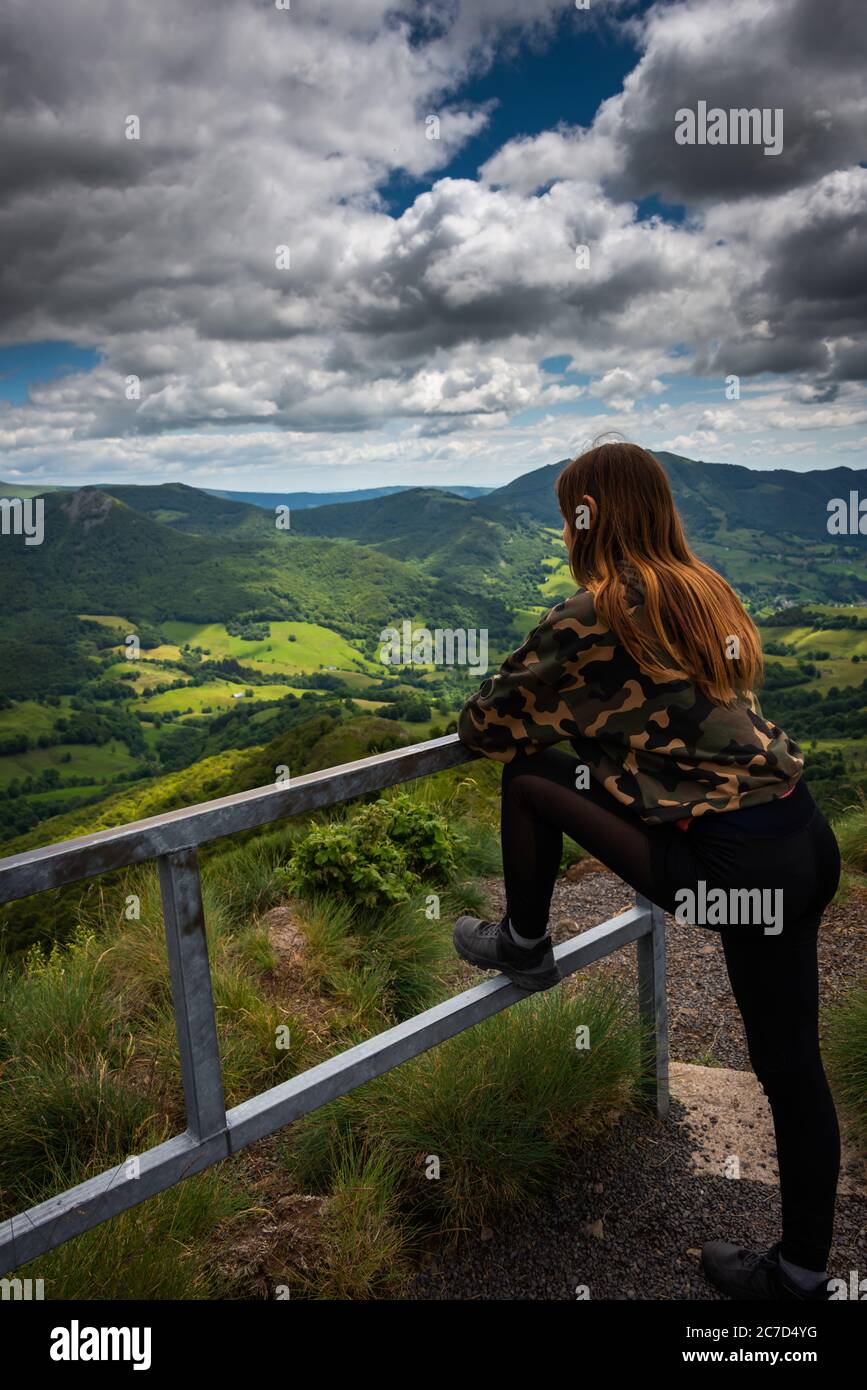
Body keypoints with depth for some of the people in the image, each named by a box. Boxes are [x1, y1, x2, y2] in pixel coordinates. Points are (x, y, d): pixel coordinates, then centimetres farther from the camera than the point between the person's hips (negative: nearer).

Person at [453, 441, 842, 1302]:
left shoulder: (590, 617, -8)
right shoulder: (705, 592, 14)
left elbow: (484, 729, 0)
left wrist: (532, 714, 21)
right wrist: (576, 709, 33)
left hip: (728, 866, -8)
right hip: (806, 842, 8)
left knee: (530, 779, 7)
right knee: (792, 1068, 17)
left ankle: (524, 949, 27)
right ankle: (799, 1272, 33)